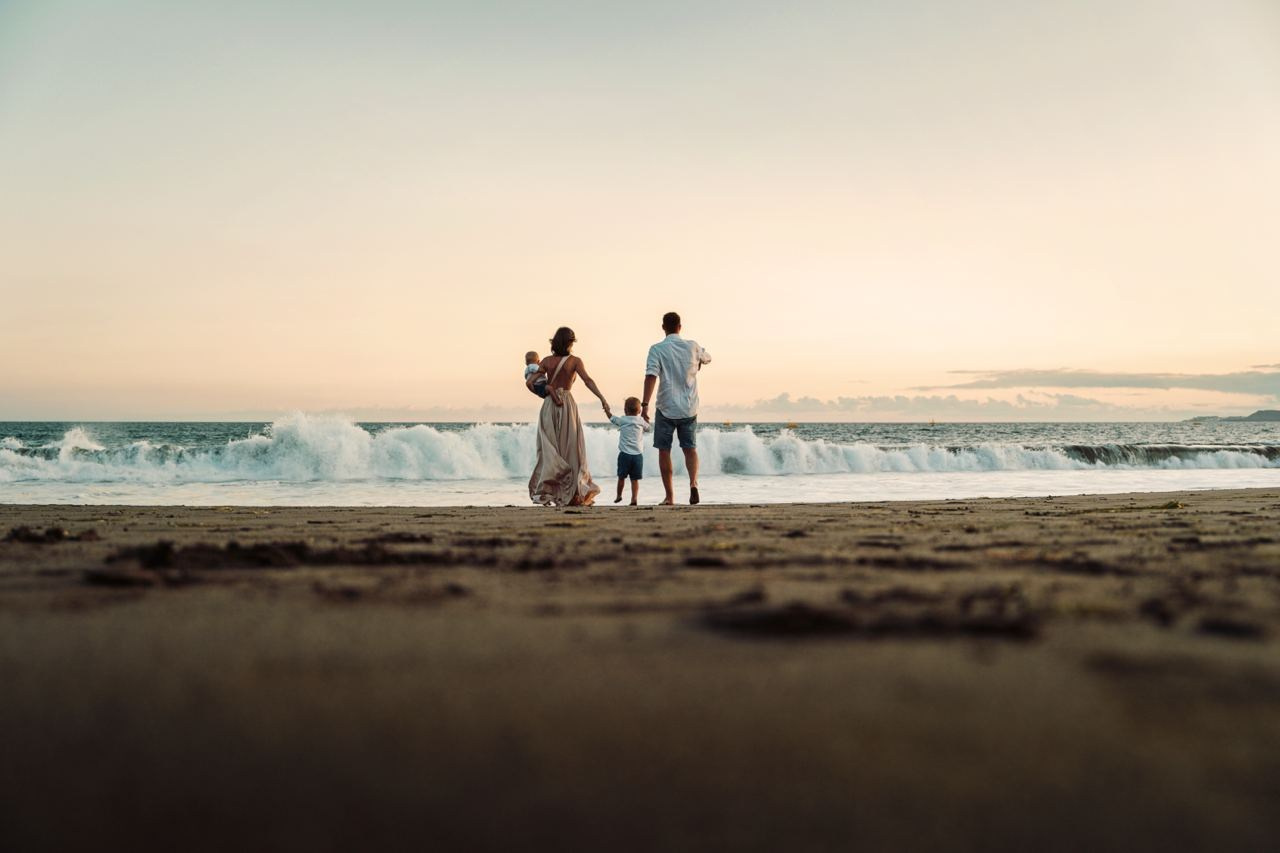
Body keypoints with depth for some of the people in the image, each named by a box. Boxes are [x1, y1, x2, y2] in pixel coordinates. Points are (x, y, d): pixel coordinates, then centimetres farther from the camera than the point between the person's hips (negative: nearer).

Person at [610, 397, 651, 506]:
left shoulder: (622, 421, 1)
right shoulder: (641, 421, 4)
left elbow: (611, 417, 17)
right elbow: (648, 428, 23)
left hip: (625, 454, -1)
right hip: (638, 455, 1)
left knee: (621, 477, 11)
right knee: (635, 479, 1)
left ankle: (619, 496, 23)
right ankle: (634, 498, -9)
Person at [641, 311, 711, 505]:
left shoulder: (657, 349, -8)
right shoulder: (692, 346, 3)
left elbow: (651, 376, -19)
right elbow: (707, 358, 23)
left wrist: (645, 404, -22)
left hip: (666, 408, -2)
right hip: (689, 408, 3)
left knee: (664, 451, 8)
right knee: (690, 449, 10)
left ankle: (670, 496, 8)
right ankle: (693, 483, -15)